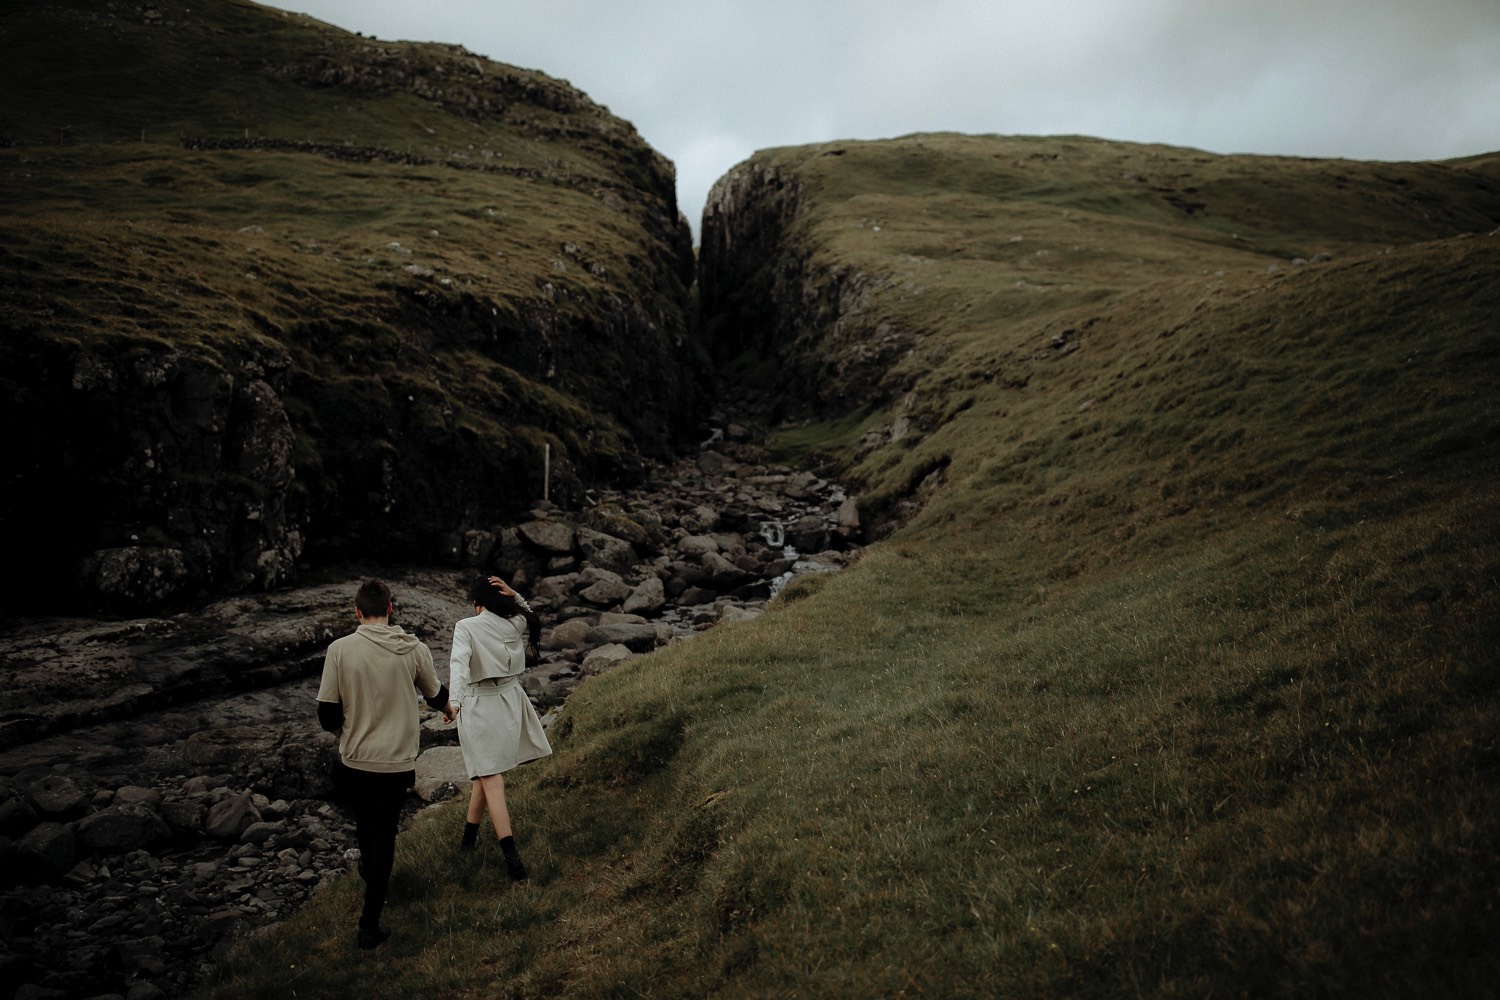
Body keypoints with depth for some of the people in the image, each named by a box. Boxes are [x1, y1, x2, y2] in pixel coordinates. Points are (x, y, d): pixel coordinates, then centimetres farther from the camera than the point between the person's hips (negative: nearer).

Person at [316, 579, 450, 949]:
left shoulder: (340, 649, -12)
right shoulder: (415, 649, -8)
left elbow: (327, 713, -8)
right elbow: (436, 695, 10)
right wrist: (448, 710, 34)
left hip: (354, 761, 1)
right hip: (397, 762, -1)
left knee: (365, 829, 26)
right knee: (384, 835, 9)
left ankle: (373, 881, 50)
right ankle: (369, 924, 10)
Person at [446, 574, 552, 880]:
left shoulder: (466, 627, -11)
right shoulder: (517, 624, 1)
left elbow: (459, 662, -27)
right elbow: (531, 618, 25)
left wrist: (454, 700, -38)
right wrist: (514, 596, 7)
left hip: (480, 706, -5)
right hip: (510, 701, 5)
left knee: (491, 778, -2)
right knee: (488, 770, 23)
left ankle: (512, 856, -9)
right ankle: (469, 835, 34)